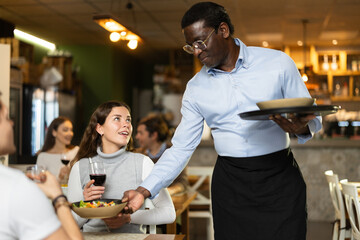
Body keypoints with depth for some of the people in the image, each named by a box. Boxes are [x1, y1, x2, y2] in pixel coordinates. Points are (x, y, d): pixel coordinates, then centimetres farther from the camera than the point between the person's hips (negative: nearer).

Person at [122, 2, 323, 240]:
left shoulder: (277, 63, -2)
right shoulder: (196, 88, 6)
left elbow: (311, 116, 3)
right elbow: (181, 148, 6)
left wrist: (301, 128, -21)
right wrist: (144, 190, -3)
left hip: (280, 178, -1)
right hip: (230, 183, 2)